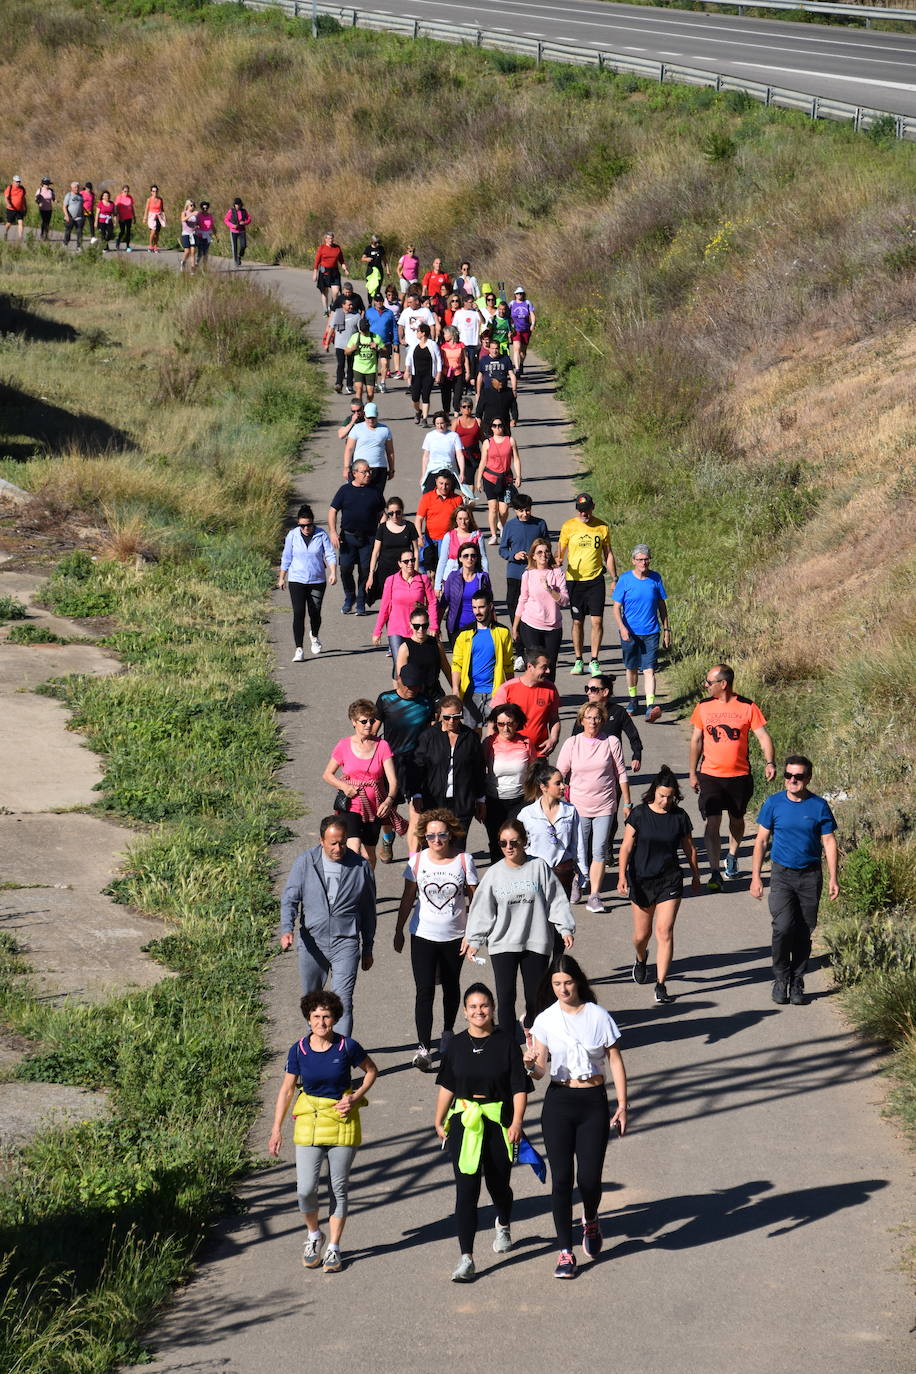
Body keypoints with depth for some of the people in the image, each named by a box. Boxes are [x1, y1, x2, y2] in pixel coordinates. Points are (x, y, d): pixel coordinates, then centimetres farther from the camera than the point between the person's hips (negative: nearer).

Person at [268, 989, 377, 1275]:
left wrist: (355, 1097, -8)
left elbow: (371, 1071, 7)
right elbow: (287, 1089, 3)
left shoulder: (347, 1047, -9)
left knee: (339, 1187, 6)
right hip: (309, 1120, 1)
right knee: (305, 1189, -7)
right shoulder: (299, 1050, -5)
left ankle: (334, 1248, 19)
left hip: (343, 1120, -1)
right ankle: (313, 1235, 22)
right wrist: (277, 1128, 1)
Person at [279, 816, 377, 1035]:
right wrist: (286, 929, -21)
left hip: (345, 943, -2)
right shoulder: (305, 862, -3)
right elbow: (290, 899, -2)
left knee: (343, 1001, -12)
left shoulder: (360, 866, -2)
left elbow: (368, 910, 8)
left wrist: (368, 949, 12)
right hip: (311, 941, 2)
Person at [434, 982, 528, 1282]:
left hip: (499, 1122, -1)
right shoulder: (457, 1045, 3)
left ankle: (503, 1226, 48)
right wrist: (439, 1122, 11)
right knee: (466, 1190, -6)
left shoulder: (506, 1044, -4)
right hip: (463, 1122, 1)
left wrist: (517, 1123, -12)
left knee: (498, 1183, 12)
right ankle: (466, 1259, -6)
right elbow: (446, 1086, 12)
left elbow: (519, 1088, -3)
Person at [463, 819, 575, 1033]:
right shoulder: (494, 873, 0)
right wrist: (474, 940, 2)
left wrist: (565, 929, -7)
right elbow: (482, 910, 4)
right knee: (505, 998, -3)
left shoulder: (539, 867, -3)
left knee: (536, 997, 7)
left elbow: (556, 901, -1)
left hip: (536, 943, 0)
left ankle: (530, 1026, 38)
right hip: (502, 944, 0)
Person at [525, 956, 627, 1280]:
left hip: (593, 1103, -1)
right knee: (561, 1178, -3)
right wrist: (531, 1064, -26)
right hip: (558, 1102, 1)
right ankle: (565, 1251, 6)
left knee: (589, 1178, -5)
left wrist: (622, 1105, -4)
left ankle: (591, 1221, 31)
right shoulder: (545, 1021, 0)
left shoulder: (599, 1017, -3)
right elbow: (540, 1070, -2)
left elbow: (616, 1062, 2)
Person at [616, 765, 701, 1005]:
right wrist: (622, 876, -12)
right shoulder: (639, 814, -6)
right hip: (642, 880, 0)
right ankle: (641, 958, 45)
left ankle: (661, 984, -6)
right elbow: (626, 847, -4)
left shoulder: (679, 816, -1)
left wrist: (695, 875, 19)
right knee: (642, 934, 10)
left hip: (670, 881, 0)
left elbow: (689, 848, 11)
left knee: (665, 932, -9)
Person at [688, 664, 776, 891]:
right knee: (712, 823, -10)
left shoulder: (747, 707, -6)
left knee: (736, 820, 17)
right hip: (710, 776, 0)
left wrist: (769, 763, -22)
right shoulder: (703, 707, 1)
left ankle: (732, 857, 43)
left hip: (739, 776, 0)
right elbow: (696, 740, 9)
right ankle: (714, 874, -8)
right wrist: (692, 773, 8)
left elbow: (763, 736, -6)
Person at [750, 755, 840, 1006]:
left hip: (810, 875, 1)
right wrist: (756, 876, 0)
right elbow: (761, 841, 4)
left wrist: (833, 878, -1)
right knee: (783, 926, -17)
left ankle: (797, 983, 16)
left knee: (804, 932, 3)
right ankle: (780, 979, 0)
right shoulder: (773, 803, -1)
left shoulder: (819, 806, -1)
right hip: (782, 873, -1)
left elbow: (829, 842, 4)